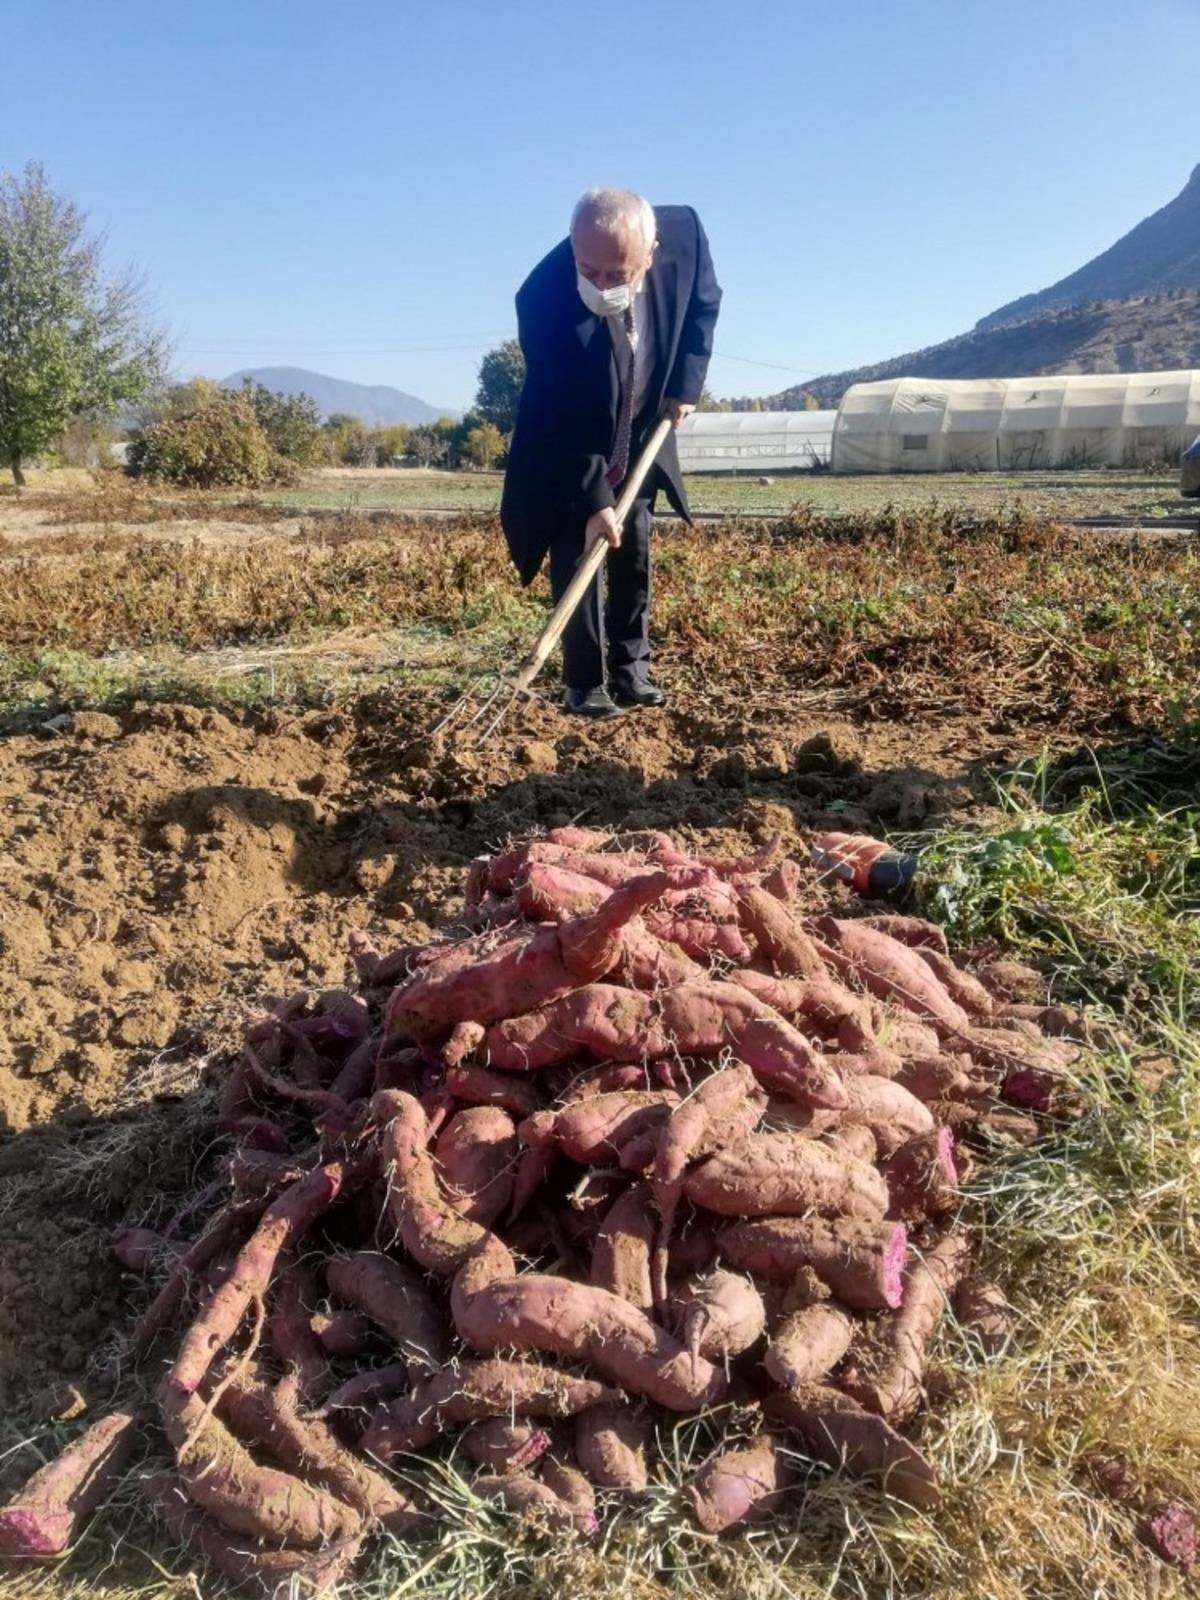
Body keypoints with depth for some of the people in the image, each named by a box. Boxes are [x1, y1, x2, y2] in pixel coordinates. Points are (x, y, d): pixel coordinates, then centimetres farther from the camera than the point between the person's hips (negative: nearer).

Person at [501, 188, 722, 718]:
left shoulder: (683, 232, -24)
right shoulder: (543, 297, -35)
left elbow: (703, 302, -1)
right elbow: (565, 419, -30)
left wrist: (685, 383, -10)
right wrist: (594, 499, -33)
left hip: (641, 432, 4)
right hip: (568, 443, -4)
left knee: (634, 549, 6)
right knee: (578, 553, -9)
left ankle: (631, 668, 16)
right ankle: (586, 683, -1)